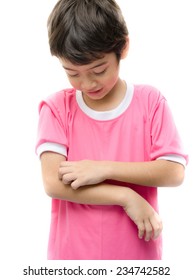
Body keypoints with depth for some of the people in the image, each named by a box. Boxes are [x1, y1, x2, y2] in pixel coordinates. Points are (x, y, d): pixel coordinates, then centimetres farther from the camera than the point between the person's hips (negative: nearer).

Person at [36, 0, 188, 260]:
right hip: (72, 253, 0)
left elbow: (174, 172, -11)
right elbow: (53, 182, -15)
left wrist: (103, 169, -18)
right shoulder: (56, 107, -7)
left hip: (137, 252, 1)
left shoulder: (150, 101, -5)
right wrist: (126, 197, -16)